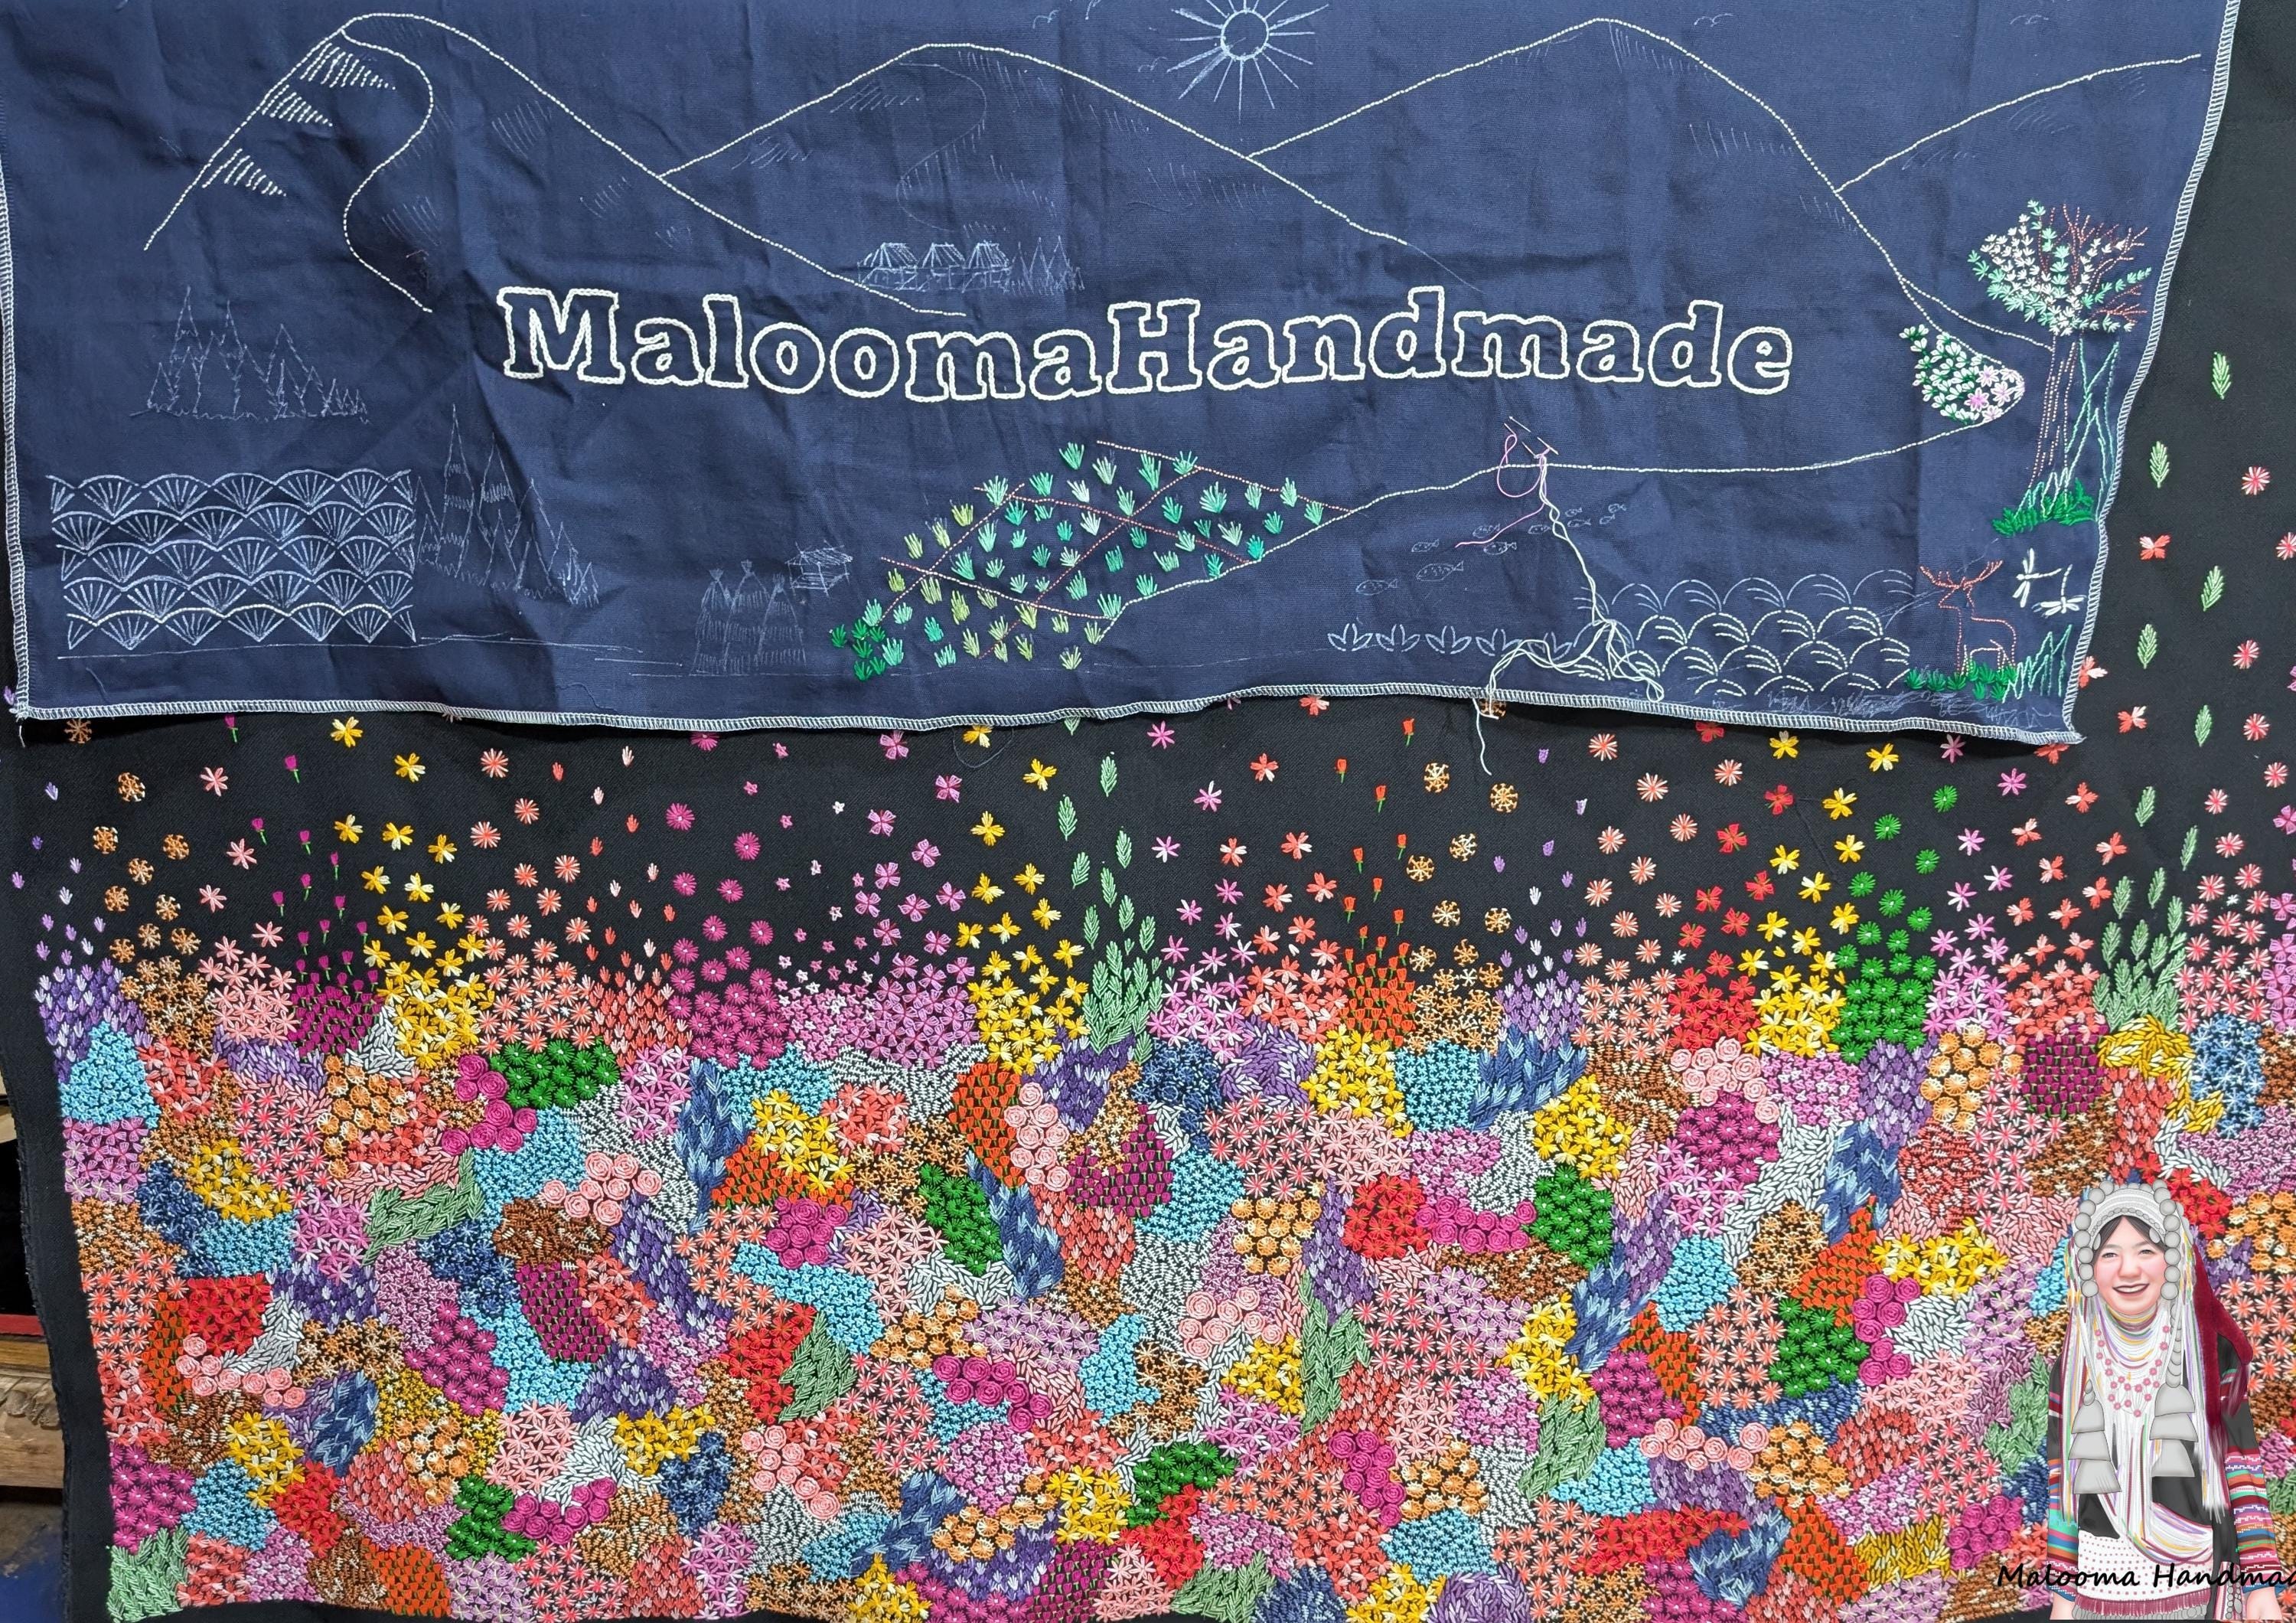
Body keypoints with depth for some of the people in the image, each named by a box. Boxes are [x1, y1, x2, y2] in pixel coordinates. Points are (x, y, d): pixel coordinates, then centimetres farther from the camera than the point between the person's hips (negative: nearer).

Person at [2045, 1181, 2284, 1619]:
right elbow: (2064, 1488, 4)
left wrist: (2262, 1586, -7)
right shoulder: (2072, 1369, 0)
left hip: (2198, 1581, -1)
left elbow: (2242, 1472, -3)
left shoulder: (2214, 1354, -4)